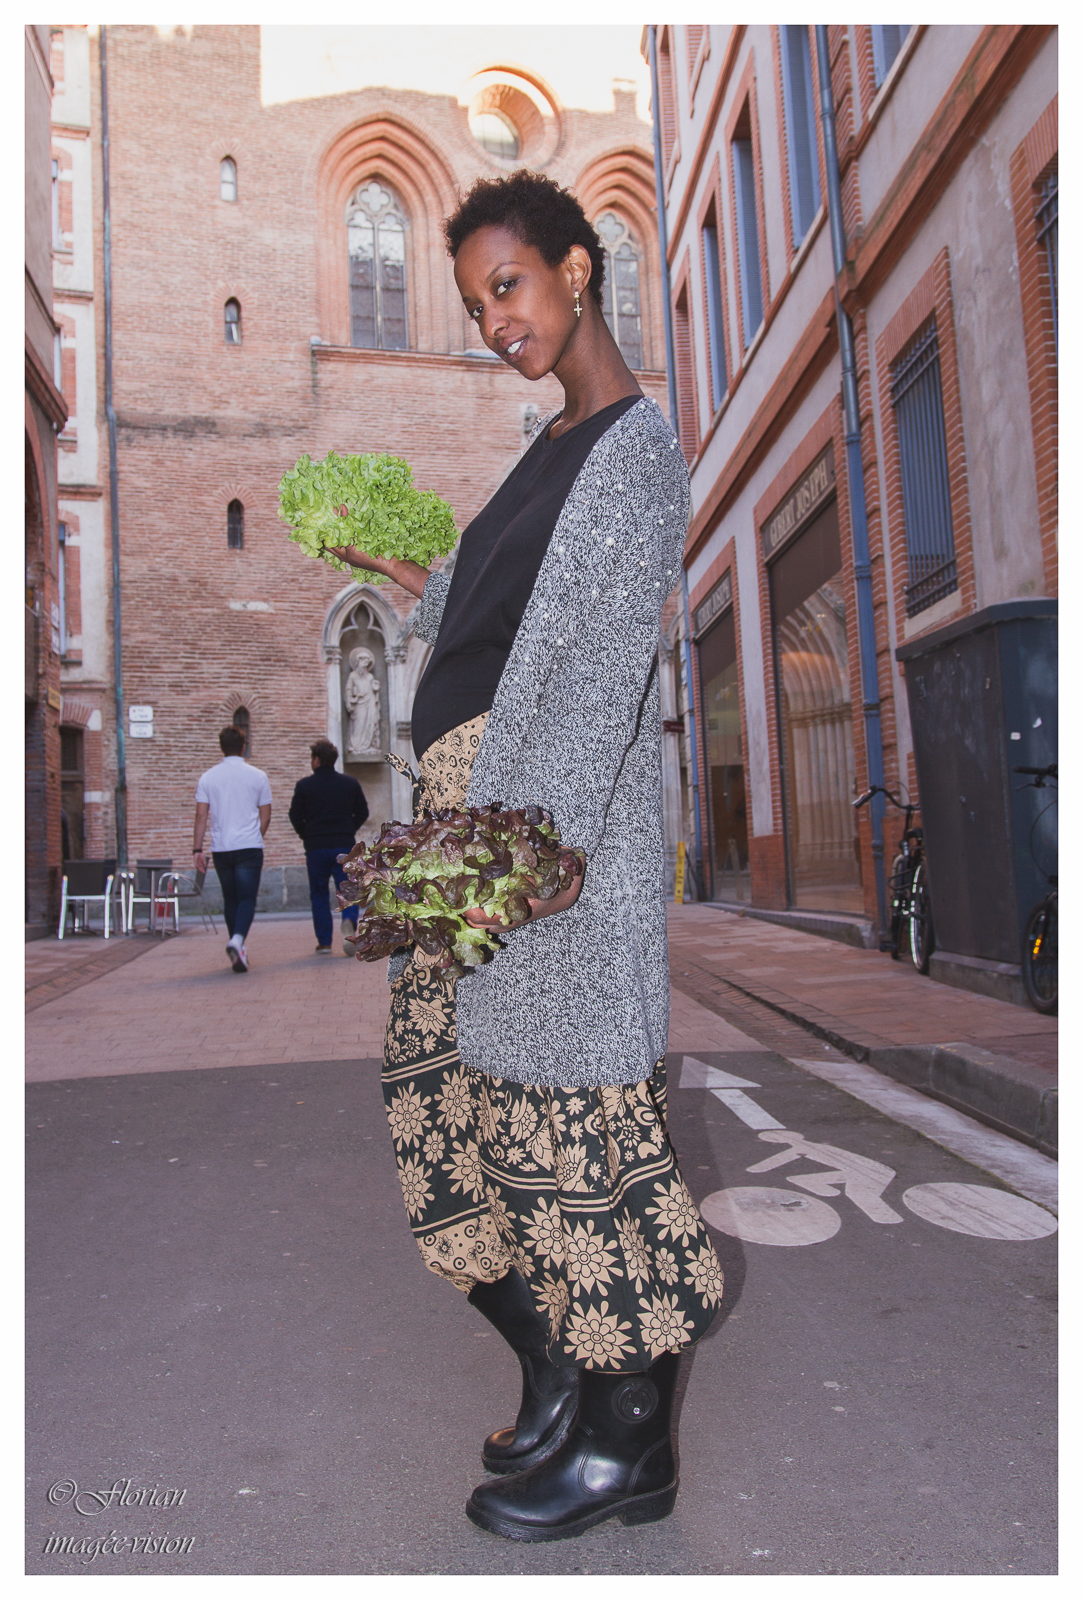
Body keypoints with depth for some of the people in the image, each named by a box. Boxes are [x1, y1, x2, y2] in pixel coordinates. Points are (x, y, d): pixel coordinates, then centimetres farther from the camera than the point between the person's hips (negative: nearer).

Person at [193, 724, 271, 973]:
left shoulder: (208, 777, 3)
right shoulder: (257, 776, 0)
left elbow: (201, 816, -1)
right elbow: (265, 816, 6)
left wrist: (197, 849, 2)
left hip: (221, 848, 2)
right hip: (249, 846, -2)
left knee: (230, 898, 14)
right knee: (247, 898, -2)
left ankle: (237, 950, 22)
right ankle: (237, 940, -26)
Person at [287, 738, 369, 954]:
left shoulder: (304, 785, -3)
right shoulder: (350, 783, 5)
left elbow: (295, 816, -2)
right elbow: (363, 813, 7)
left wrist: (307, 836, 13)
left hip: (315, 848, -1)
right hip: (344, 846, 1)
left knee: (319, 894, 10)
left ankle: (324, 942, 9)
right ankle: (349, 921, -27)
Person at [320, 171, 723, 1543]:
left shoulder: (636, 445, -4)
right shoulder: (553, 443, 23)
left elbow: (605, 662, -17)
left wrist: (551, 842, -25)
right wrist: (397, 570, 24)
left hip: (551, 810, -9)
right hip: (473, 806, 9)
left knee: (565, 1108, -3)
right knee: (445, 1085, 12)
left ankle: (628, 1446, 18)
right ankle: (554, 1378, 29)